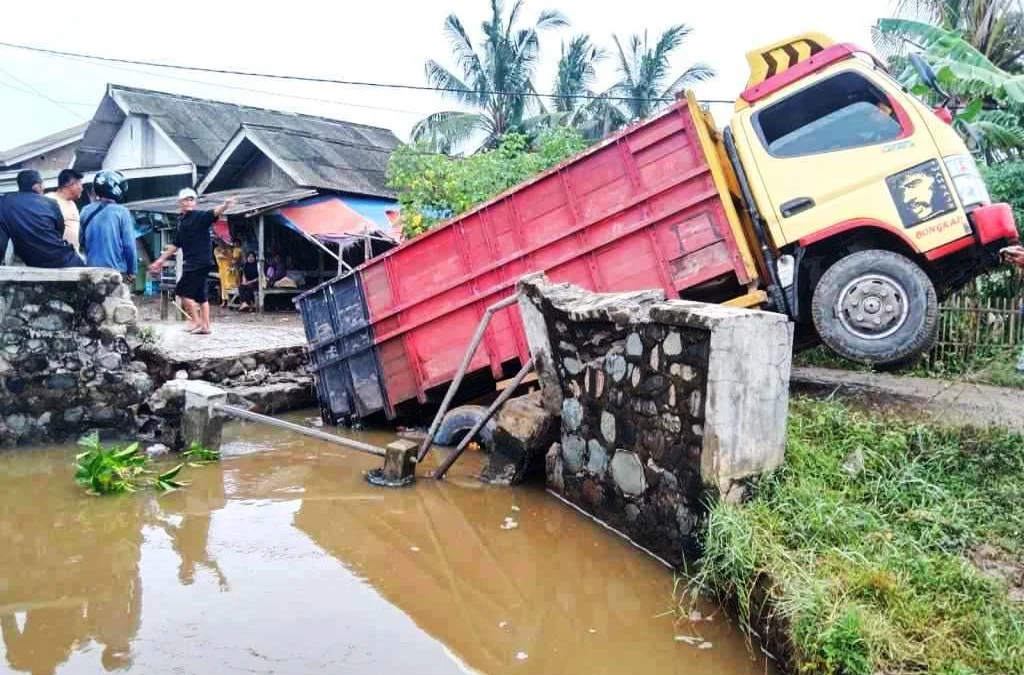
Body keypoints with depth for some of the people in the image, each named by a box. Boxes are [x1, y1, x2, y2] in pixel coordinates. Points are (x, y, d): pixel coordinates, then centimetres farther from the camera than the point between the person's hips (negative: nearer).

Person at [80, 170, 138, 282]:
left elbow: (81, 241, 12)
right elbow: (129, 245, -10)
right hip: (116, 270, -4)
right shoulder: (121, 212, -9)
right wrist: (132, 271, 0)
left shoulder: (86, 211, 4)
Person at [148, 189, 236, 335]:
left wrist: (225, 206, -49)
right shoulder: (181, 222, 17)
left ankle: (195, 321, 0)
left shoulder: (200, 216, -6)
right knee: (201, 295, 8)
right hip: (191, 262, 8)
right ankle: (205, 326, 11)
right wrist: (161, 260, 27)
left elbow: (214, 213, -27)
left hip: (200, 261, -8)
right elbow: (176, 244, 24)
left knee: (184, 291, -9)